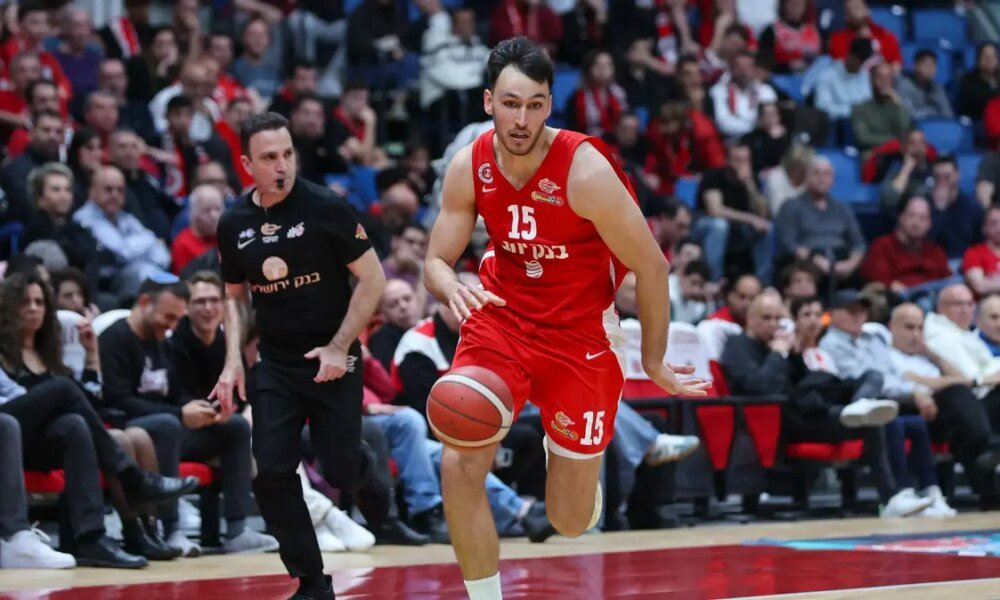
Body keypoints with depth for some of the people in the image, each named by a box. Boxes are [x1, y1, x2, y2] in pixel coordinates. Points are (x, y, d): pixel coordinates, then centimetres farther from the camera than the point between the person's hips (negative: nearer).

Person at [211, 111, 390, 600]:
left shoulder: (325, 207, -12)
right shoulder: (233, 224, 0)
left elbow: (372, 279, -8)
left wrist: (340, 348, -14)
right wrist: (233, 360, 1)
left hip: (333, 359, -3)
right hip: (275, 362, 3)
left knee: (341, 472, -4)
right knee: (272, 473, -9)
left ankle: (366, 462, 36)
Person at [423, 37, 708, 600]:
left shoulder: (585, 170, -24)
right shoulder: (469, 167, -11)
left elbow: (652, 267, -14)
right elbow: (437, 262, -3)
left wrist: (654, 362, -6)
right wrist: (453, 289, -28)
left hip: (580, 333, -3)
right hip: (501, 316, 3)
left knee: (571, 520, 4)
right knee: (459, 466, -18)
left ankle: (574, 455, 42)